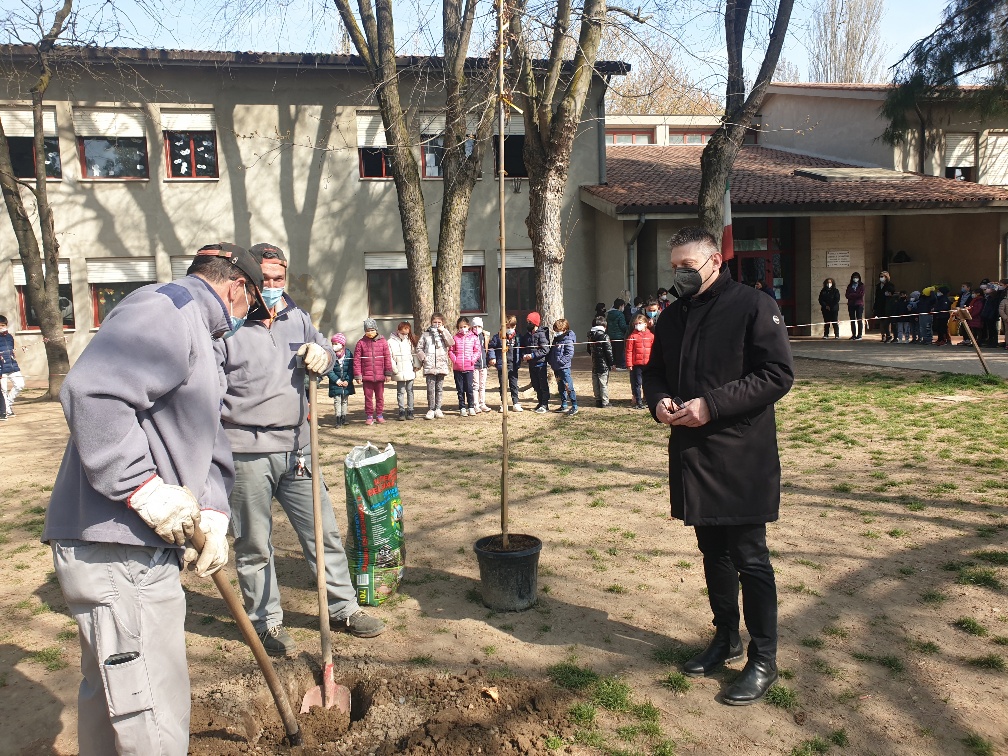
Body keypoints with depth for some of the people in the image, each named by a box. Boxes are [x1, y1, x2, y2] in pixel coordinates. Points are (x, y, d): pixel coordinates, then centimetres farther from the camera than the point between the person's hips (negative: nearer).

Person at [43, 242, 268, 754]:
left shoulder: (193, 332, 22)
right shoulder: (165, 308, -12)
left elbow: (203, 442, 21)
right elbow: (91, 392, -29)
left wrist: (212, 511, 6)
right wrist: (145, 488, -25)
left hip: (138, 547, 11)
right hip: (118, 550, -11)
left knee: (108, 702, 26)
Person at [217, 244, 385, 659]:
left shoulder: (297, 317, 11)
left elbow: (324, 351, 25)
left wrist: (322, 353, 0)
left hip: (296, 447, 5)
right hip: (246, 452, -5)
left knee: (323, 532, 12)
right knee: (254, 545, 8)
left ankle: (344, 609, 26)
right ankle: (266, 622, 25)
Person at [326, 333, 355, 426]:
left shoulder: (348, 354, -2)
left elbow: (351, 369, -1)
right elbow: (329, 370, -9)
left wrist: (348, 380, -10)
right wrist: (336, 380, -15)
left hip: (347, 383, 2)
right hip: (335, 384, -2)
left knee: (345, 401, 12)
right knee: (337, 401, -3)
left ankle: (343, 419, 22)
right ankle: (338, 420, 1)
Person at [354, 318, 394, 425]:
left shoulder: (382, 342, 3)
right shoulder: (361, 343, 1)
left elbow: (387, 358, 3)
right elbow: (357, 360, 0)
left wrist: (388, 373, 0)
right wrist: (357, 375, -5)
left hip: (380, 376, 1)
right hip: (367, 376, -1)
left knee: (380, 396, 10)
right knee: (368, 397, 6)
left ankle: (379, 415, 22)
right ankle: (369, 416, 15)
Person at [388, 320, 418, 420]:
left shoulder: (410, 341, 10)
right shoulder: (391, 341, -2)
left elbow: (414, 354, 14)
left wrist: (415, 365, 2)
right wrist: (394, 369, -11)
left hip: (410, 371, 3)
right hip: (399, 373, -3)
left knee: (410, 391, 5)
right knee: (400, 392, 1)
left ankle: (410, 411, 10)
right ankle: (401, 411, 6)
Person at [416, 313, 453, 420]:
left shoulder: (444, 333, 8)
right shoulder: (426, 334, 7)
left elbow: (450, 343, -10)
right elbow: (419, 348, 9)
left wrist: (443, 331, -11)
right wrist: (423, 358, -5)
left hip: (442, 366, 1)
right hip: (429, 367, -1)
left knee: (439, 388, 7)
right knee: (430, 389, -1)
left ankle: (438, 409, 16)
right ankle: (431, 409, 6)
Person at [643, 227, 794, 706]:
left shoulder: (752, 306, -9)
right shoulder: (672, 317, 13)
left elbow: (778, 374, -15)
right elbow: (654, 372, 20)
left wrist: (712, 404, -21)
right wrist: (659, 401, -3)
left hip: (741, 456, -6)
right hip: (692, 455, 7)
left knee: (749, 558, 1)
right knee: (713, 552, 17)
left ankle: (763, 658, 16)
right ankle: (726, 639, 34)